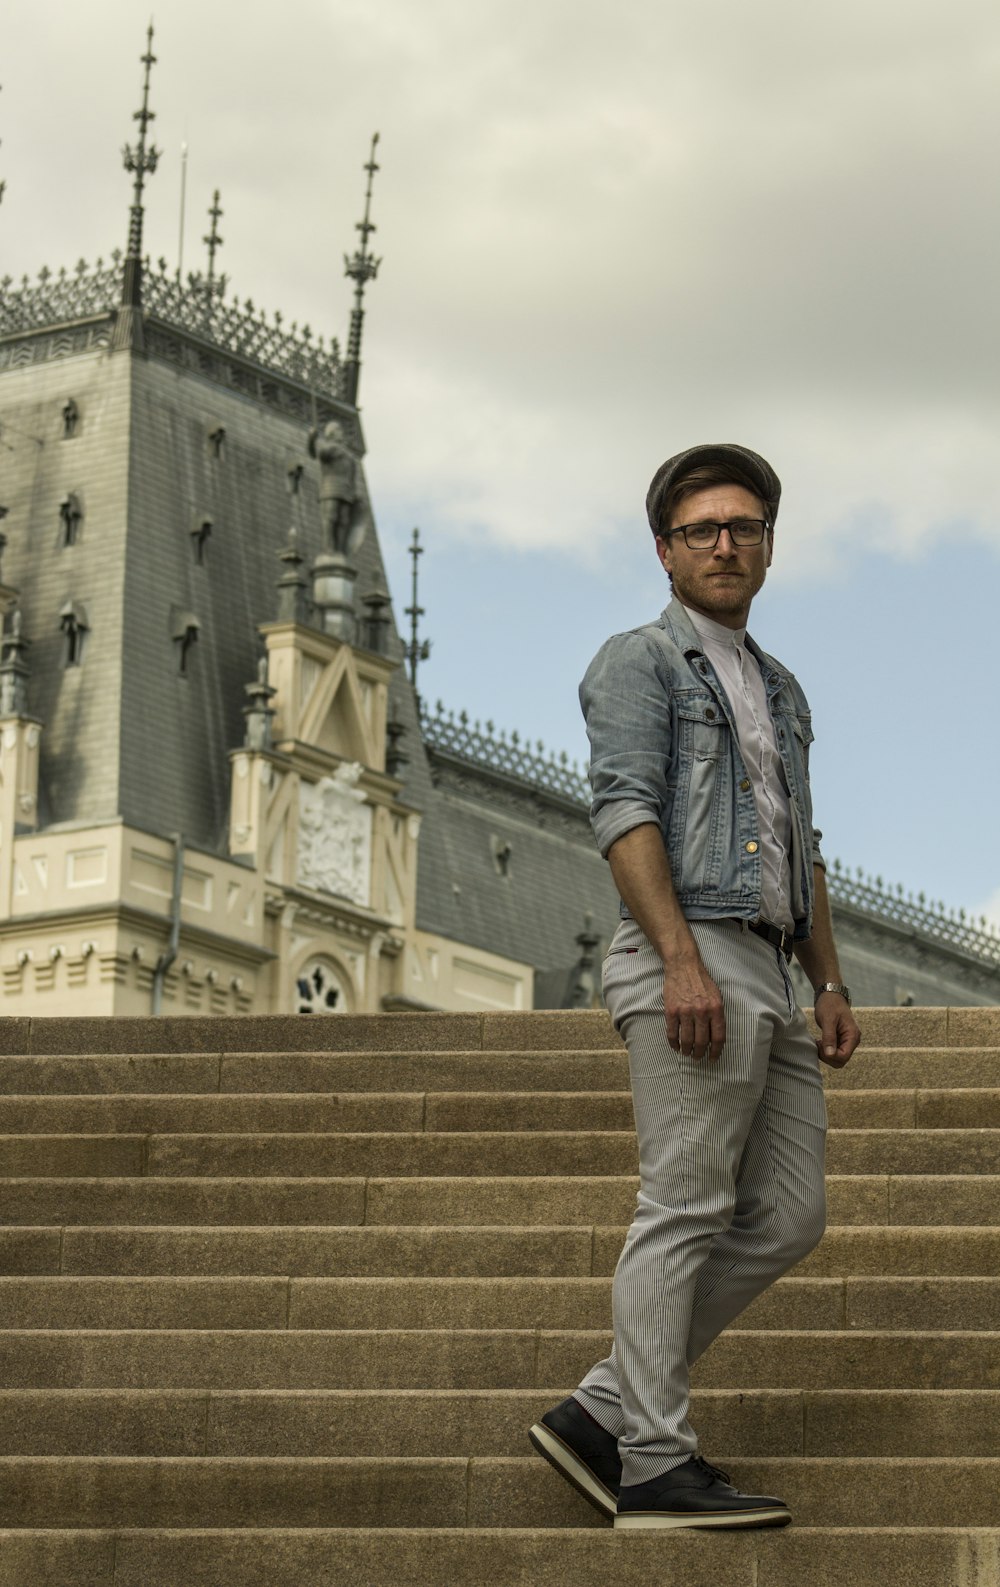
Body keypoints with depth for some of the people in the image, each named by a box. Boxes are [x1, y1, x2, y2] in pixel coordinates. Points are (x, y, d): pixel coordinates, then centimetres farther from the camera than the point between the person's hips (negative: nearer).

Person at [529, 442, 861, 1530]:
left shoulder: (778, 691, 25)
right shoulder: (639, 663, 0)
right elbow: (624, 811, -12)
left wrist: (830, 980, 16)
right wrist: (684, 961, -22)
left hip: (765, 978, 9)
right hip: (690, 960, -9)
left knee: (785, 1217, 4)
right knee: (684, 1210, -9)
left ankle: (602, 1415, 6)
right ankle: (656, 1469, -7)